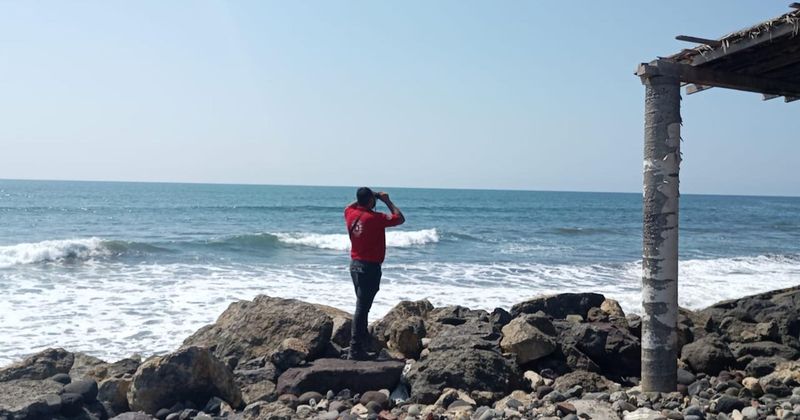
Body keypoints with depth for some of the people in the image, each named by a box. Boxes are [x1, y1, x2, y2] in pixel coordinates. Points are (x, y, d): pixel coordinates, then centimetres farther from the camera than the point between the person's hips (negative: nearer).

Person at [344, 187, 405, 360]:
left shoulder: (350, 214, 1)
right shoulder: (375, 218, -19)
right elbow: (400, 218, -10)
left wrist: (363, 198, 19)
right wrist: (387, 201, -1)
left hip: (355, 264, 8)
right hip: (370, 267, -8)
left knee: (362, 305, 22)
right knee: (362, 307, -6)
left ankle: (363, 339, 34)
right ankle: (355, 349, -4)